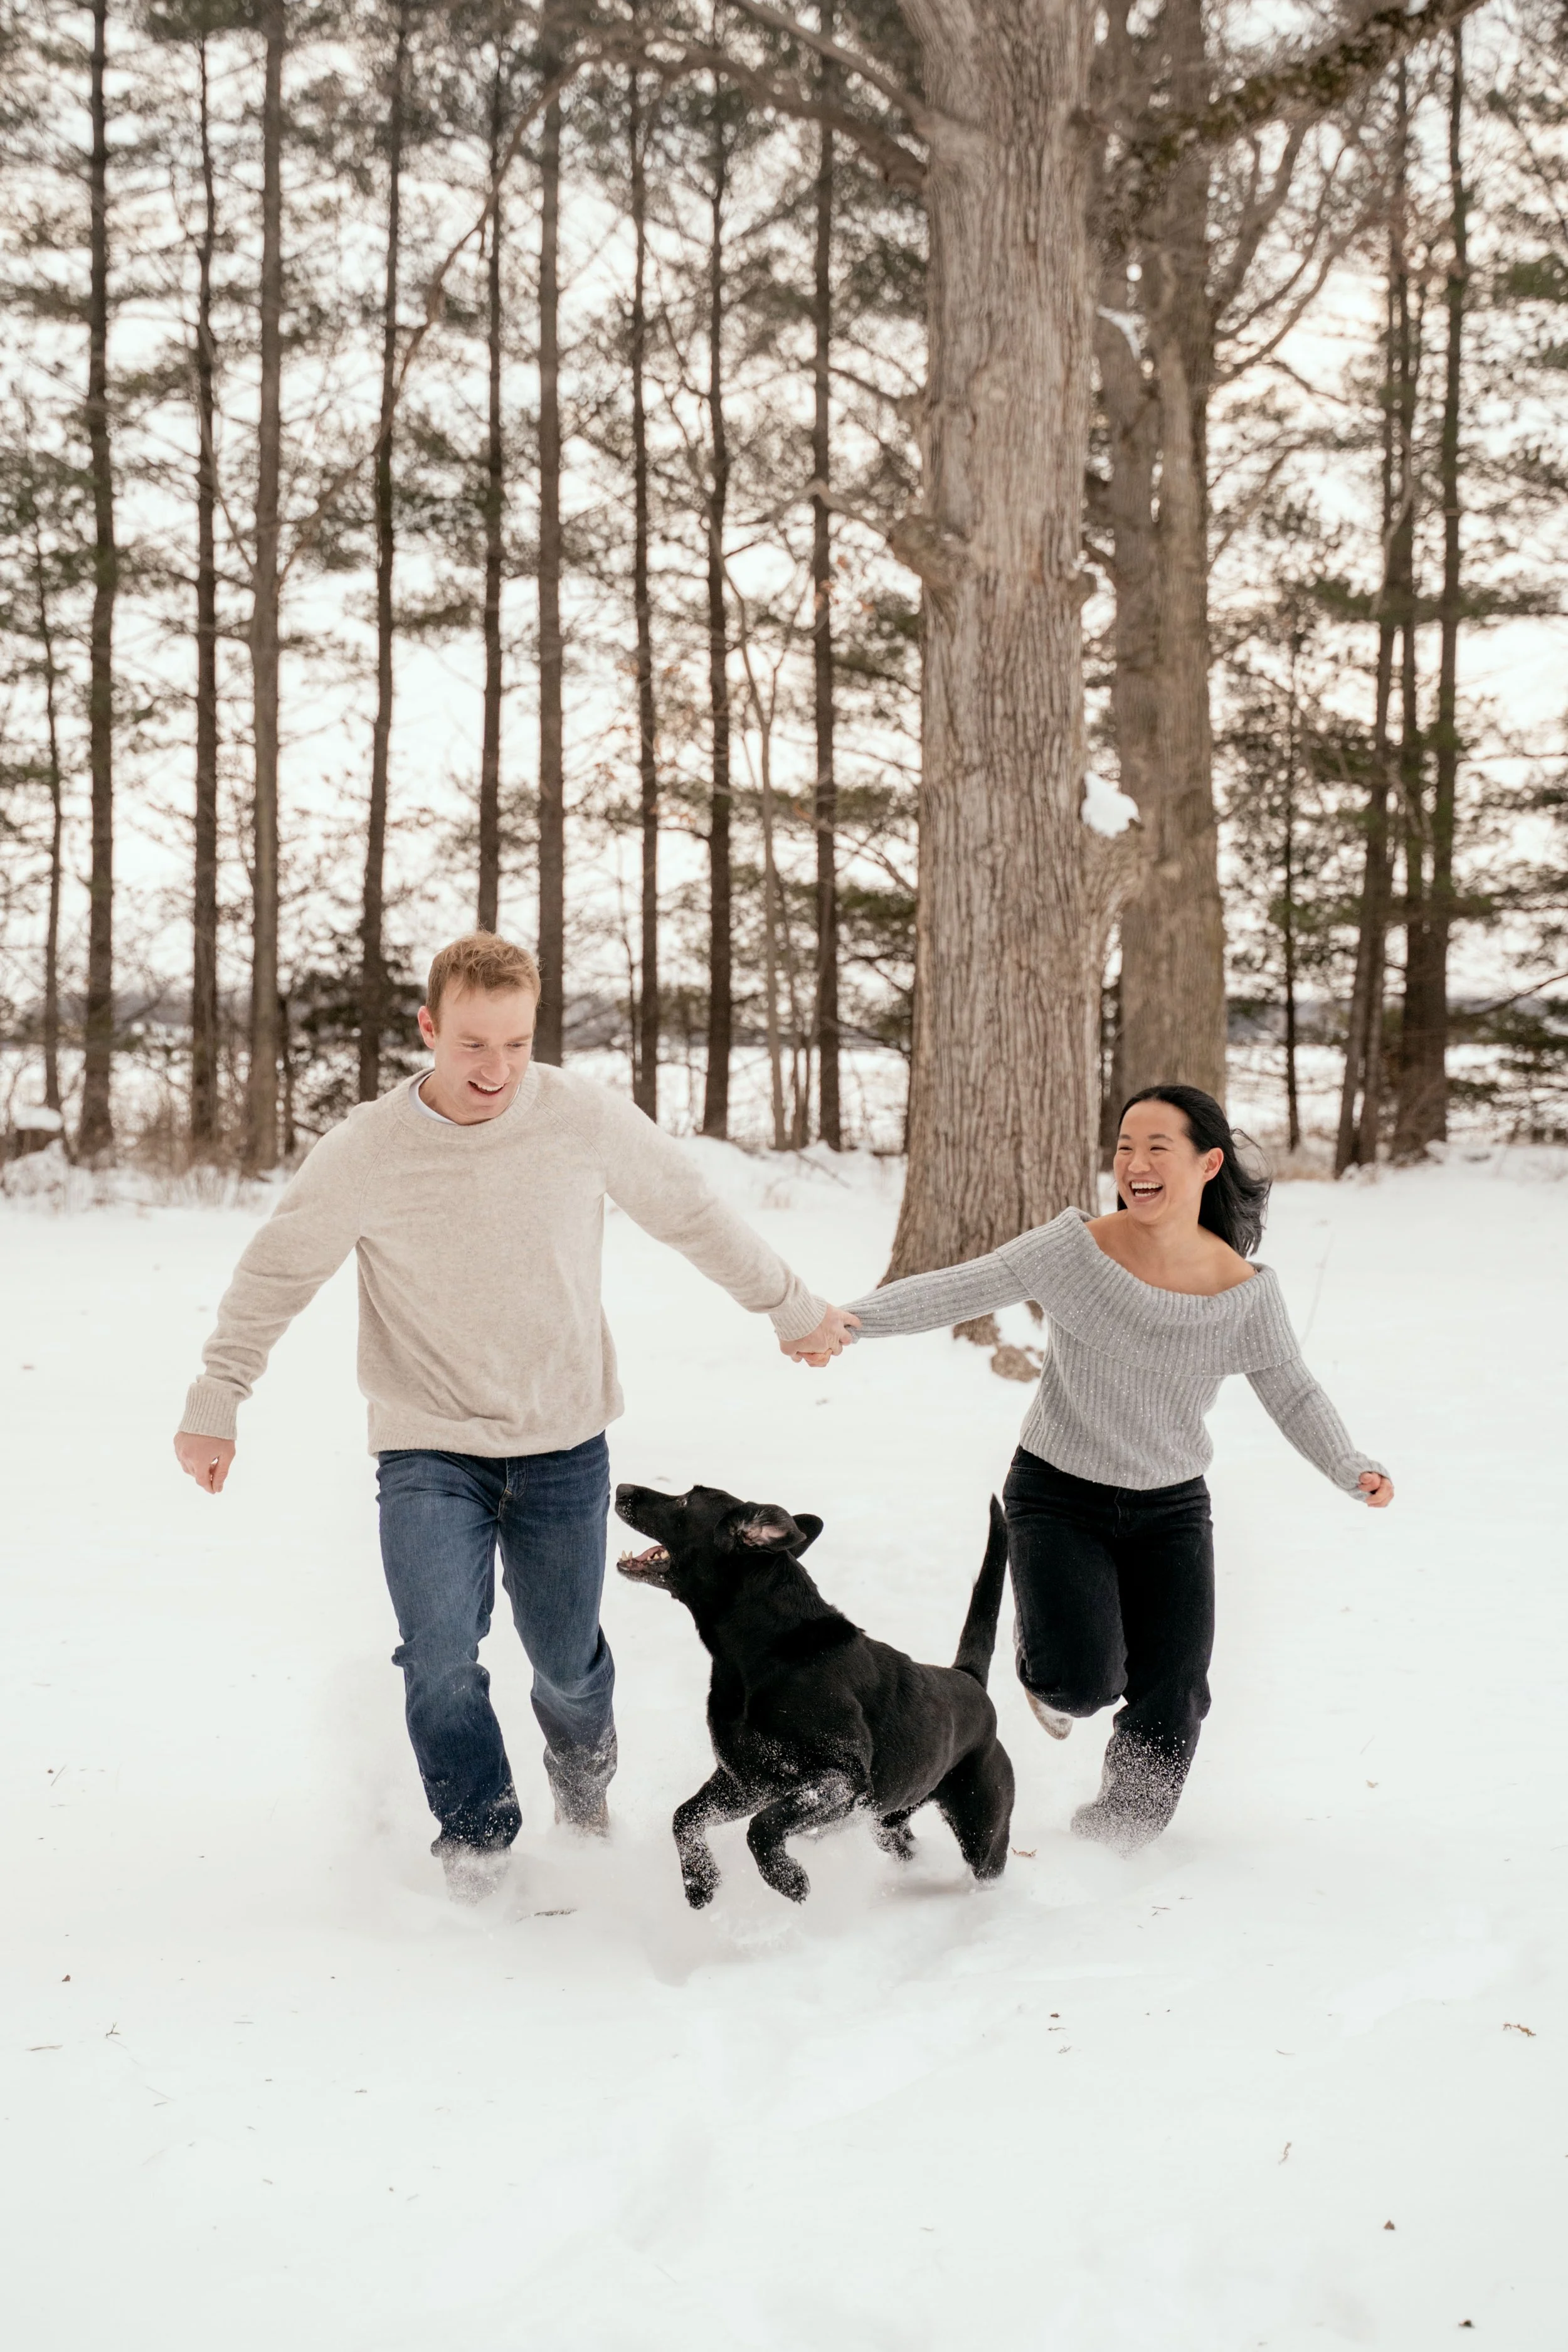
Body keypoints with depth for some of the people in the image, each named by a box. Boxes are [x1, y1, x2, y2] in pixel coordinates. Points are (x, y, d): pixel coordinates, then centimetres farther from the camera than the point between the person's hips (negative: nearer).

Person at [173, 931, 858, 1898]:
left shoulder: (587, 1118, -11)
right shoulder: (366, 1151, -14)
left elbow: (697, 1217, 4)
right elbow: (275, 1275, 1)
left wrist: (795, 1309, 13)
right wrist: (214, 1409, 3)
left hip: (565, 1445, 1)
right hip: (428, 1449, -1)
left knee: (568, 1659, 13)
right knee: (440, 1658, -17)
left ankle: (584, 1776, 47)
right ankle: (476, 1839, 7)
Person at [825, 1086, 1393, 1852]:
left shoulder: (1246, 1292, -10)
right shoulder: (1076, 1249, -16)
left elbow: (1294, 1394, 0)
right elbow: (956, 1290, -18)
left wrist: (1353, 1470, -16)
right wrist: (849, 1319, -30)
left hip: (1170, 1510, 2)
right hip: (1058, 1499, -2)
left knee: (1169, 1703, 1)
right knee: (1084, 1680, -18)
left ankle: (1113, 1840, 26)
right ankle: (1047, 1670, 20)